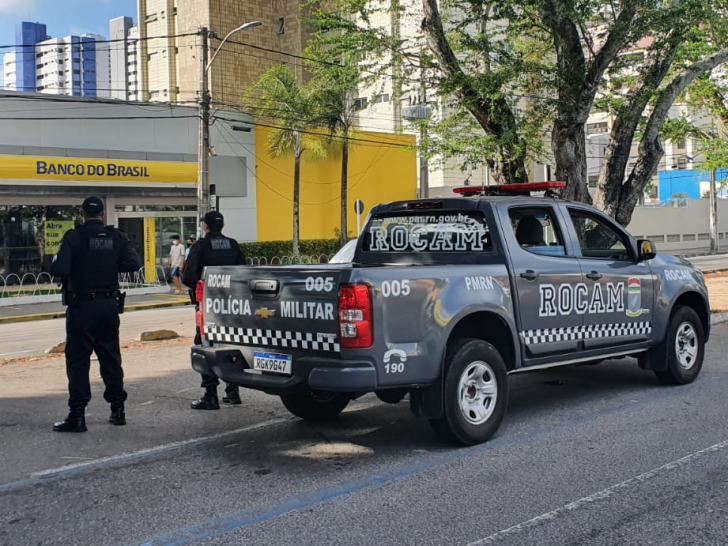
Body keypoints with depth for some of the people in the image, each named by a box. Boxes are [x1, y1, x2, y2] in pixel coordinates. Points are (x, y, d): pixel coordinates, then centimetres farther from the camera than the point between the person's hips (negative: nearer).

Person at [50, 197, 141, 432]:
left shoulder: (74, 237, -10)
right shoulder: (116, 237, 1)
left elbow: (59, 269, -18)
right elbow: (133, 263, -4)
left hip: (82, 305, -4)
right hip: (109, 304, 4)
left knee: (78, 360, 1)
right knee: (110, 356, 14)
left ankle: (77, 415, -1)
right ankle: (118, 409, 19)